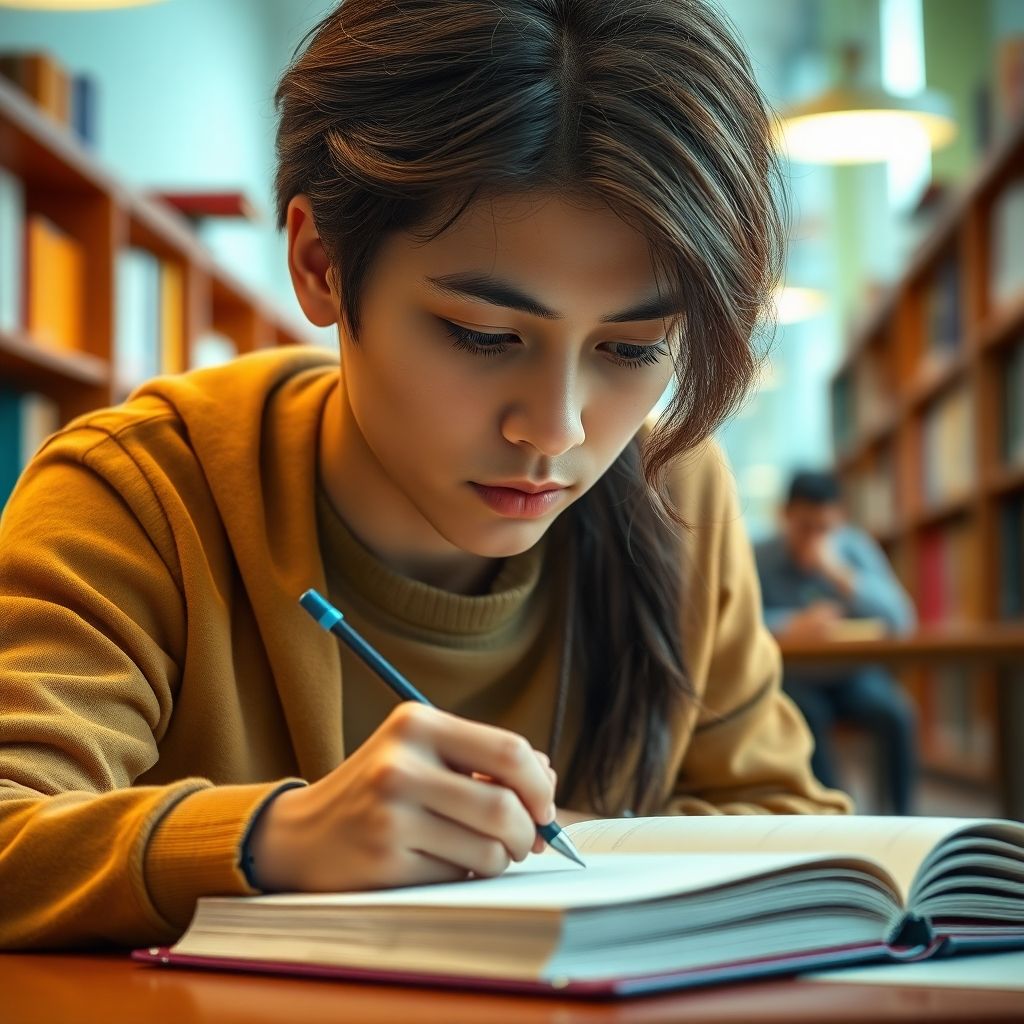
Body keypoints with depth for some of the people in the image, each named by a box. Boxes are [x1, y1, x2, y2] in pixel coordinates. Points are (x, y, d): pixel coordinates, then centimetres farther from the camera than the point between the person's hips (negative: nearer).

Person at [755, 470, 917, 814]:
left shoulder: (855, 548, 1)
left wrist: (840, 574, -19)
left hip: (855, 673, 2)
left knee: (895, 713, -25)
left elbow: (900, 618, -10)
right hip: (795, 679, -2)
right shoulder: (761, 559, -6)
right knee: (809, 715, -32)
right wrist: (792, 625, -33)